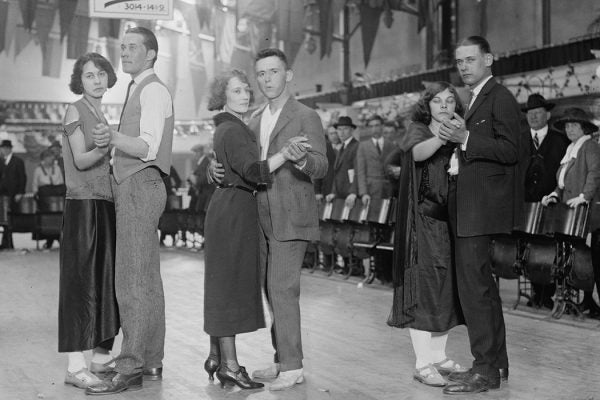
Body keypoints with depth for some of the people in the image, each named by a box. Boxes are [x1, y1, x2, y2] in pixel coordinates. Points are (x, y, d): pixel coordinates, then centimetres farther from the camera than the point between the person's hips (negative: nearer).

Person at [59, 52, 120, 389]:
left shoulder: (102, 116, 18)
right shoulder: (75, 111, -3)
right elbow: (81, 161, -13)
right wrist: (104, 148, -28)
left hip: (107, 204, 7)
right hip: (83, 204, -7)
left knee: (108, 279, 7)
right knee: (81, 280, -8)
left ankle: (101, 356, 14)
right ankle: (76, 366, -6)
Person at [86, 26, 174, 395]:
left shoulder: (153, 90, -9)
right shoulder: (138, 91, 22)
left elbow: (148, 148, -21)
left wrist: (114, 137, -35)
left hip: (141, 188, -11)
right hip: (132, 188, 11)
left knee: (133, 280, -12)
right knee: (147, 280, 11)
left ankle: (129, 369, -11)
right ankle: (151, 362, 17)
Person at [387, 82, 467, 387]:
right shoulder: (418, 130, -1)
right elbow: (419, 153, -26)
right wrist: (444, 135, -42)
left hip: (449, 220, 6)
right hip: (422, 220, -5)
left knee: (447, 288, 8)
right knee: (423, 285, -7)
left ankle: (438, 356, 18)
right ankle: (422, 363, -3)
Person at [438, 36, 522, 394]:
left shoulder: (500, 98, -9)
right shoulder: (477, 100, 20)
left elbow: (510, 150, -18)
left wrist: (465, 139, -24)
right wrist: (457, 148, 11)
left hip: (482, 207, -10)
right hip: (469, 206, 10)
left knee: (473, 284, -10)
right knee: (483, 284, 15)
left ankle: (485, 370, -3)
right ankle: (496, 361, 26)